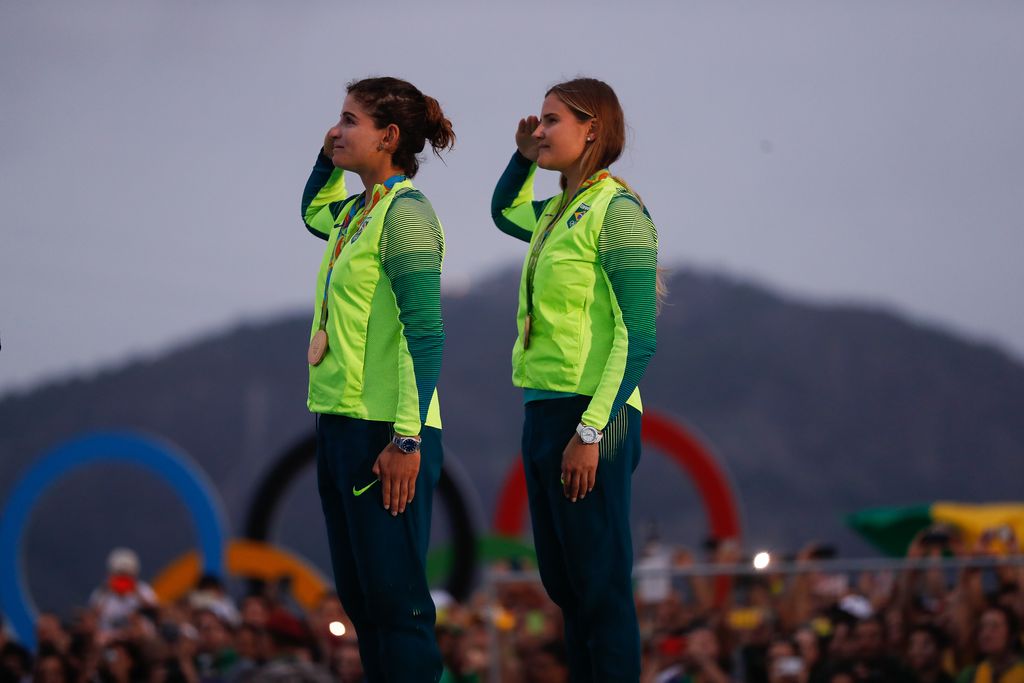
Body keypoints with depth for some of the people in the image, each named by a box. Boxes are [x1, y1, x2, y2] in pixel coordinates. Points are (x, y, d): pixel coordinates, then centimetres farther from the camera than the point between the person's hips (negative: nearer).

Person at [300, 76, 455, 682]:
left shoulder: (404, 212, -13)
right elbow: (314, 212, 40)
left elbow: (425, 335, -19)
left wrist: (407, 441, -23)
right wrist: (328, 158, 20)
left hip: (385, 432, -9)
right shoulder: (356, 211, 13)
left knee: (394, 596, -7)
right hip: (340, 425, 9)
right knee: (359, 594, 12)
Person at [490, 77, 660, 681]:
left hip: (591, 415, -9)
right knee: (564, 585, 12)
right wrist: (524, 157, 21)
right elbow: (504, 212, 41)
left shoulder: (617, 211, -11)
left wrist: (591, 432, -22)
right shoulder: (558, 213, 14)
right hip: (544, 412, 9)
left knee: (600, 589, -7)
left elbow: (639, 337, -17)